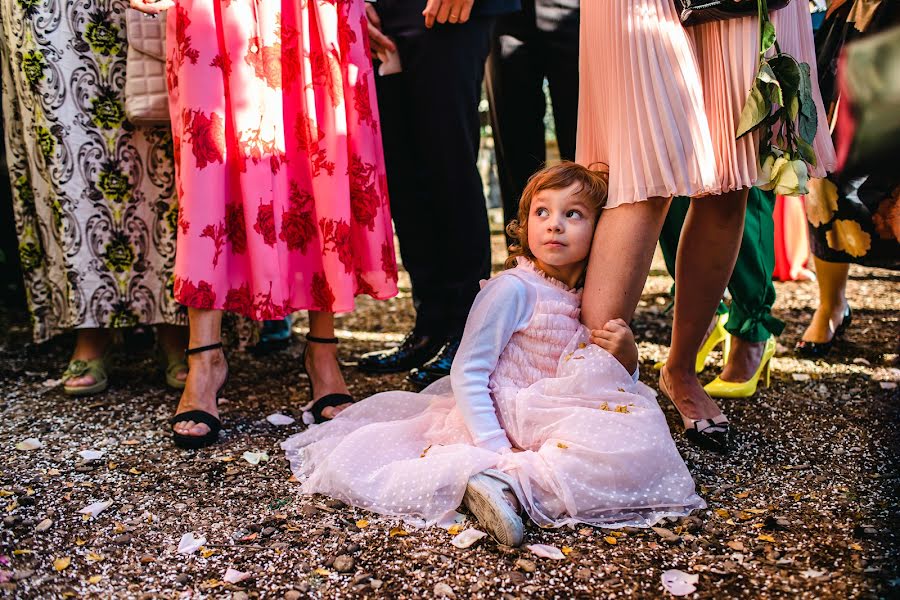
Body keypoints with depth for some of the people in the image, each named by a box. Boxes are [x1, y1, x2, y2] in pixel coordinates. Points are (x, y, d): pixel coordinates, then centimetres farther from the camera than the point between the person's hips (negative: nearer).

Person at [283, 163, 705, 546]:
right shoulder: (511, 289, -11)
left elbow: (619, 386, 17)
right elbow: (466, 373, -16)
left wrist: (626, 357, -7)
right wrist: (497, 451, -25)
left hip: (547, 423, 8)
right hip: (508, 422, -8)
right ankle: (504, 479, -25)